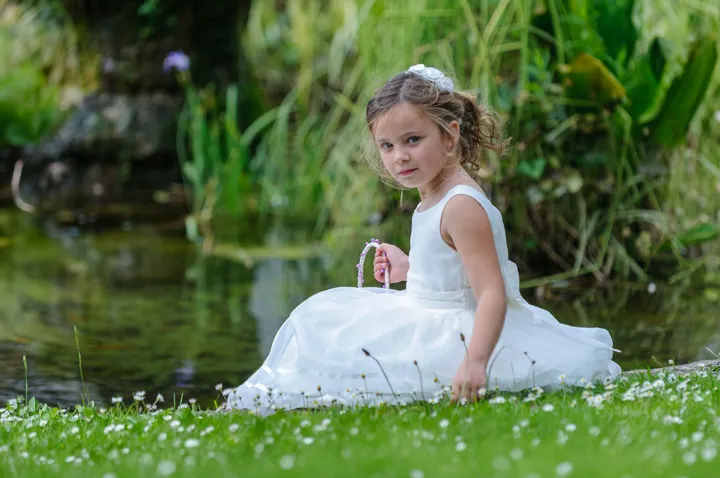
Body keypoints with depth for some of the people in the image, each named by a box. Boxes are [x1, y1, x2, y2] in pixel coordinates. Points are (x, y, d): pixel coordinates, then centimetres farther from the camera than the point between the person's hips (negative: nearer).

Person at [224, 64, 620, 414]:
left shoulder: (462, 207, -23)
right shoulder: (434, 199, 8)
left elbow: (492, 293, -30)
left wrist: (475, 362, -40)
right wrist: (408, 267, 19)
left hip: (455, 335, -11)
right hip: (431, 317, 11)